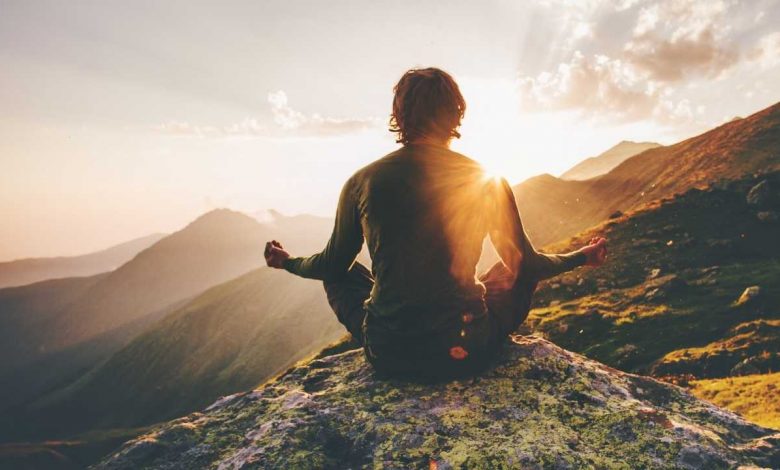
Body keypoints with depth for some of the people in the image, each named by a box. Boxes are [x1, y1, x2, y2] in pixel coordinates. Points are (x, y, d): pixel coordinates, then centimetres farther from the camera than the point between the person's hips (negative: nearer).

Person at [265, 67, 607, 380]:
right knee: (514, 274, 25)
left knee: (341, 274, 27)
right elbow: (525, 264, 6)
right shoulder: (488, 182, -6)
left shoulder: (361, 182, -6)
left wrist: (287, 262, 31)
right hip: (466, 354, 0)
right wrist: (582, 256, 26)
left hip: (387, 355, 1)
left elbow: (331, 265, 8)